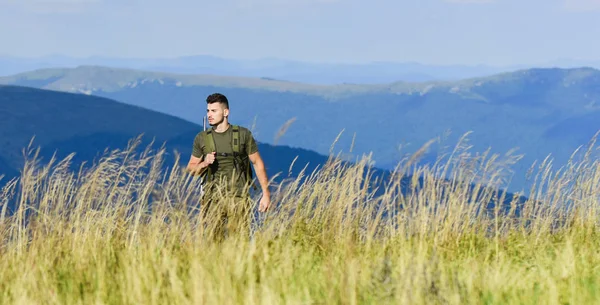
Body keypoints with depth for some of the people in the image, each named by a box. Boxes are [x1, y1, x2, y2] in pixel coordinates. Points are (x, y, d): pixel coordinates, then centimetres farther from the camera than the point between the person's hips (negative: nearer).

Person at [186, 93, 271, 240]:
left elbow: (257, 163, 6)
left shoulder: (243, 135, 2)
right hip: (213, 199, 2)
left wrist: (266, 194, 1)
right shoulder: (202, 138, 7)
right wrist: (204, 164, -9)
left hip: (238, 197, -1)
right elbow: (191, 169, 14)